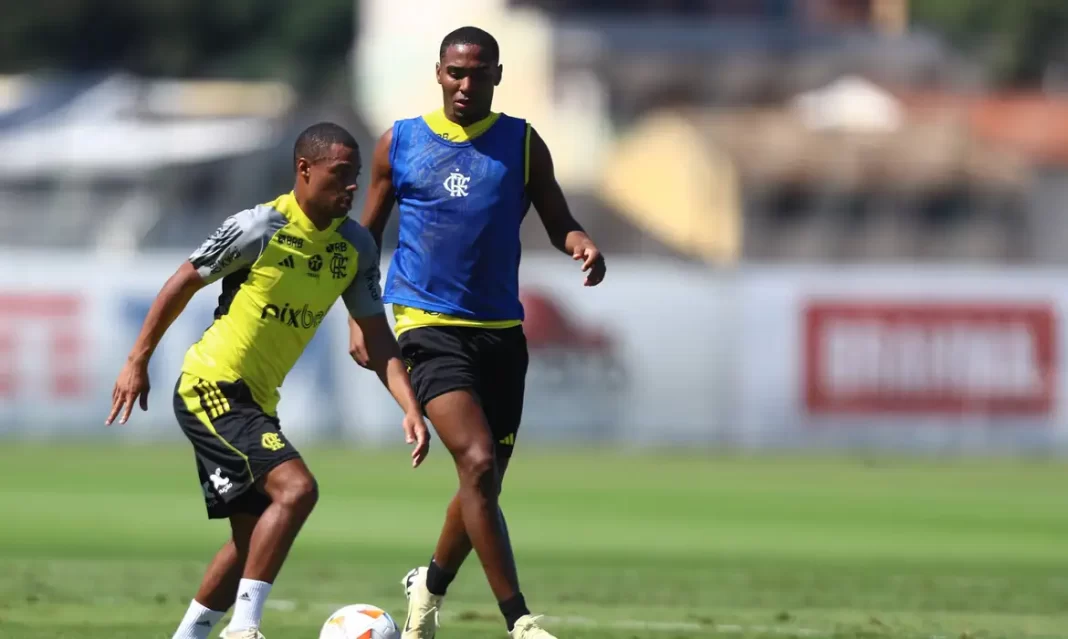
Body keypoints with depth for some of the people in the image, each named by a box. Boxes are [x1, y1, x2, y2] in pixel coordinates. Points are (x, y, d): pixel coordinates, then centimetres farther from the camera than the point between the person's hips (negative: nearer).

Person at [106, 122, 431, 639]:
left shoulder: (356, 247, 3)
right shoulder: (261, 228, -16)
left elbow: (377, 339, 6)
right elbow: (183, 283, -6)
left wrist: (409, 408, -8)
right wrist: (137, 362, -3)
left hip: (256, 401, 8)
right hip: (211, 387, -8)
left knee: (253, 539, 12)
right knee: (295, 488, -24)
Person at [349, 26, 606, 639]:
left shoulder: (521, 144, 6)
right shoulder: (400, 143, 4)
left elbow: (558, 222, 9)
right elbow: (368, 234, 12)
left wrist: (582, 244, -15)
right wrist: (359, 318, 3)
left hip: (502, 330, 3)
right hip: (430, 327, -3)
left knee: (486, 480, 10)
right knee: (478, 462, -20)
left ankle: (431, 587, 38)